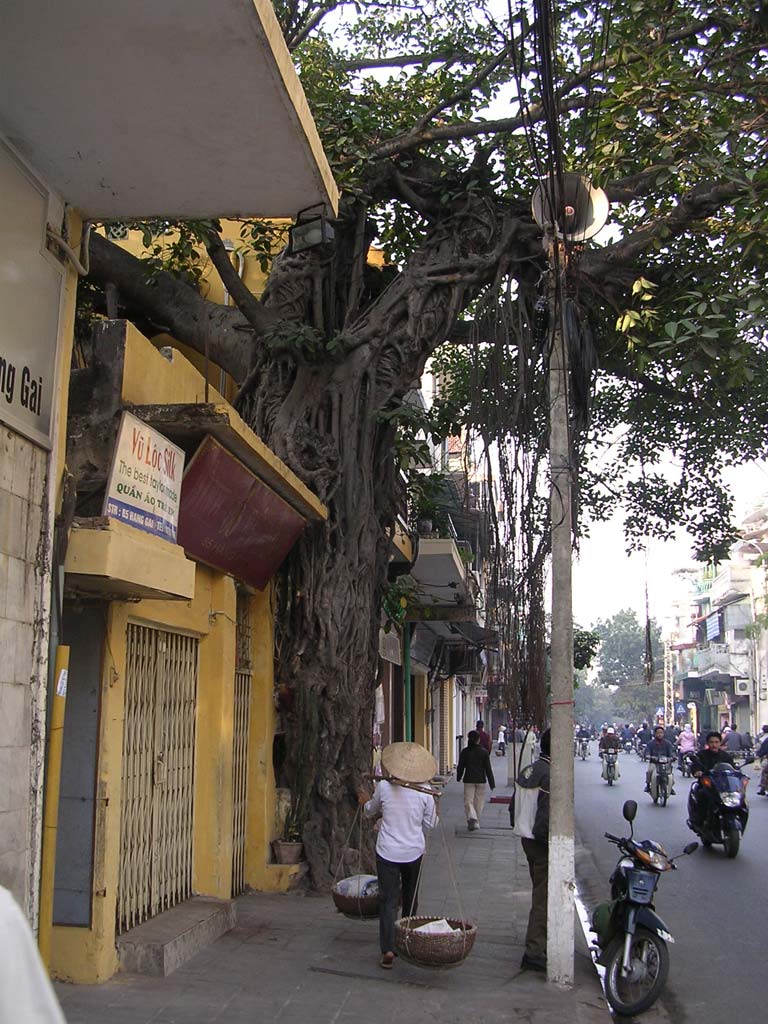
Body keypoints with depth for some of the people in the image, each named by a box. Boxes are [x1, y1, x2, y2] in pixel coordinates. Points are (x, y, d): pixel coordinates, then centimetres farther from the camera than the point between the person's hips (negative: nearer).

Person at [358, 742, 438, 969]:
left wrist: (366, 801, 30)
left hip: (387, 852, -1)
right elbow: (430, 824, 1)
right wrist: (435, 810, 20)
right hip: (414, 852, 1)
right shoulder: (425, 793, -10)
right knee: (410, 898, 21)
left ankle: (388, 949, -11)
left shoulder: (384, 787, -11)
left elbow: (371, 811, 9)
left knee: (388, 900, 1)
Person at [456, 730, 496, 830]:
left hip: (468, 780, 0)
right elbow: (488, 768, -3)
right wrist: (492, 783, 2)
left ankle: (472, 817, -22)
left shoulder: (465, 752, -3)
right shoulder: (484, 752, -4)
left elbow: (460, 766, 3)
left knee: (468, 801, 1)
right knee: (479, 802, 12)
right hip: (481, 780, 0)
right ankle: (476, 821, 19)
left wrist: (458, 778, 21)